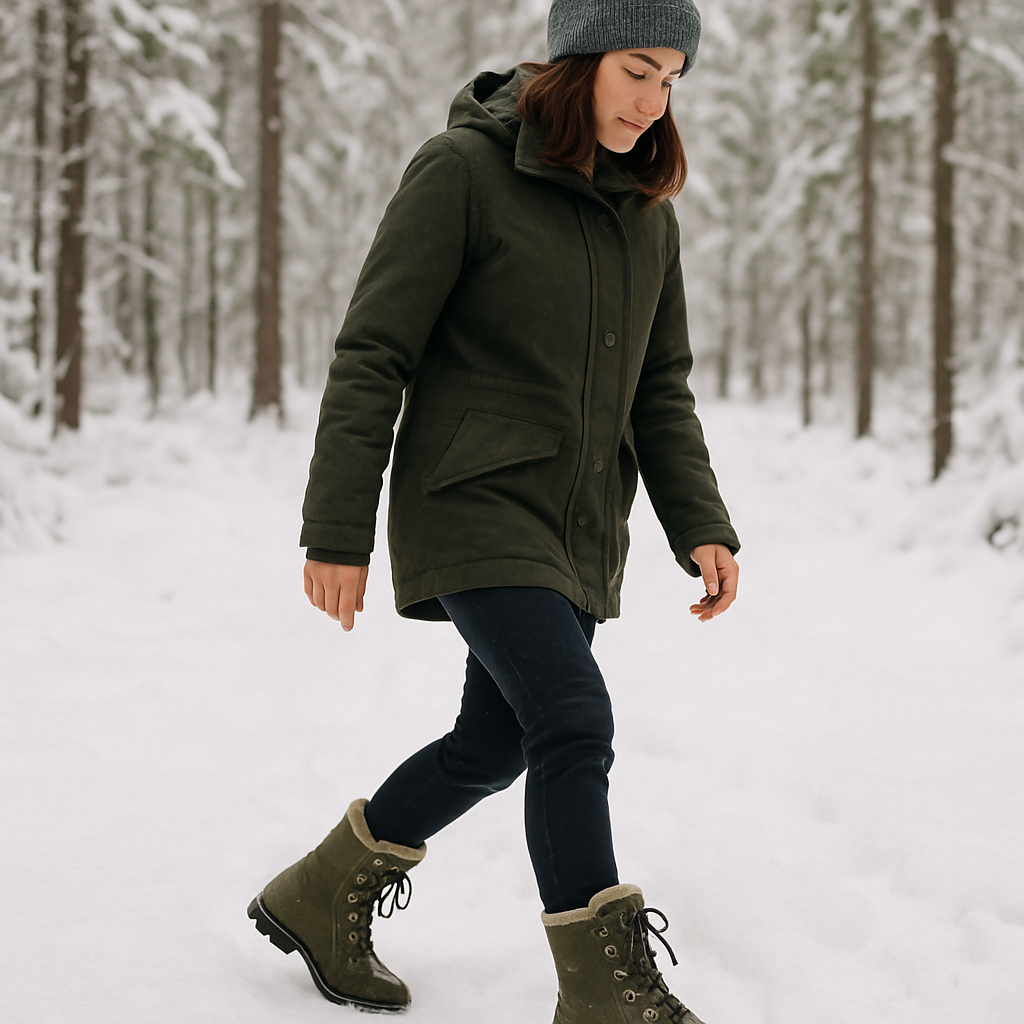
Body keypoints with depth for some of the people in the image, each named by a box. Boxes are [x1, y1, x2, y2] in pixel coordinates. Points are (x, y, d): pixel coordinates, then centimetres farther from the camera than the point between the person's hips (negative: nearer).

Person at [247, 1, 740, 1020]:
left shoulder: (647, 210, 10)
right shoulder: (463, 170, -10)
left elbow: (659, 388, 15)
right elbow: (372, 355, -10)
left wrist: (700, 524, 2)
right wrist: (336, 531, -13)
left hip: (580, 531, 7)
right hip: (475, 506, -7)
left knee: (495, 744, 14)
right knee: (575, 723, -17)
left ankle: (320, 898, 33)